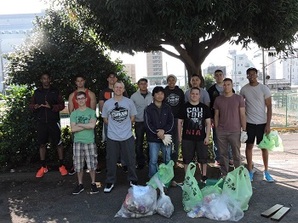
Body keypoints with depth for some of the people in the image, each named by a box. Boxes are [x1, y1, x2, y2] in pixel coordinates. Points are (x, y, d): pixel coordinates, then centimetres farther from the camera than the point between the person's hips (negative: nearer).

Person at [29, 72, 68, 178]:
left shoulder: (55, 91, 2)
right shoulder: (37, 92, 8)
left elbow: (62, 105, -1)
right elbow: (31, 105, 11)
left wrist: (51, 107, -19)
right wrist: (35, 106, -12)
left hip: (53, 121, -2)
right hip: (41, 122, 2)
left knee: (58, 143, 2)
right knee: (42, 144, 7)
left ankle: (61, 165, 13)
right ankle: (43, 167, 19)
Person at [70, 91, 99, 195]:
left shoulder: (92, 112, 1)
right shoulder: (74, 113, 5)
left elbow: (92, 125, -14)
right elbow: (73, 129, -6)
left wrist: (79, 124, -7)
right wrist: (87, 126, -10)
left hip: (90, 142, -1)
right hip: (78, 142, 2)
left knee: (92, 165, 2)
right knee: (78, 165, 6)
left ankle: (93, 184, 18)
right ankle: (80, 184, 21)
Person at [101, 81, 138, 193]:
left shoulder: (129, 102, 1)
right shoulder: (107, 103, 1)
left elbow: (132, 117, 9)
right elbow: (105, 119, 10)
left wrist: (125, 125, 4)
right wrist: (113, 126, 4)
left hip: (127, 136, 0)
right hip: (112, 137, 0)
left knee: (130, 159, 9)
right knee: (111, 160, 8)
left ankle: (133, 180, 27)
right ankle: (110, 182, 23)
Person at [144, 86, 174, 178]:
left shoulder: (167, 108, 8)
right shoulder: (149, 109, 1)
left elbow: (171, 122, 2)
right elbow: (147, 124, -6)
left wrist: (163, 131, -15)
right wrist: (157, 133, -15)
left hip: (166, 137, 2)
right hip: (153, 139, -2)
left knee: (167, 160, 9)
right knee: (153, 161, 0)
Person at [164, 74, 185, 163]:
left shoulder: (180, 91, 7)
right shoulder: (164, 91, 2)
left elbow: (183, 104, 10)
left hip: (177, 118, 1)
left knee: (176, 138, 6)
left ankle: (175, 158, 16)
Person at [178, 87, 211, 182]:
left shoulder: (205, 107, 6)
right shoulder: (184, 107, 4)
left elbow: (208, 122, 6)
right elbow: (180, 122, 6)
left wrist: (207, 136, -2)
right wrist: (180, 136, 2)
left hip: (201, 138, 1)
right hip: (187, 138, -1)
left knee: (203, 158, 7)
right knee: (187, 159, 6)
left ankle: (204, 177, 22)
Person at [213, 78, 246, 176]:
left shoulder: (239, 98, 2)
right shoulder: (218, 99, 9)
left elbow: (242, 115, 1)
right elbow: (216, 115, 11)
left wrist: (244, 130, -3)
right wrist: (216, 129, 7)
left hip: (235, 131, -2)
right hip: (221, 132, 2)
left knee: (236, 154, 3)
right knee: (223, 154, 7)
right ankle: (224, 175, 16)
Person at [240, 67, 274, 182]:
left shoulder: (264, 89, -6)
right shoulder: (244, 89, 0)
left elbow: (269, 107, -6)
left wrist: (268, 124, -11)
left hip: (262, 123, -1)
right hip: (249, 123, 1)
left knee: (264, 147, 7)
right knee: (249, 146, 6)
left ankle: (266, 172, 19)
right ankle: (250, 171, 17)